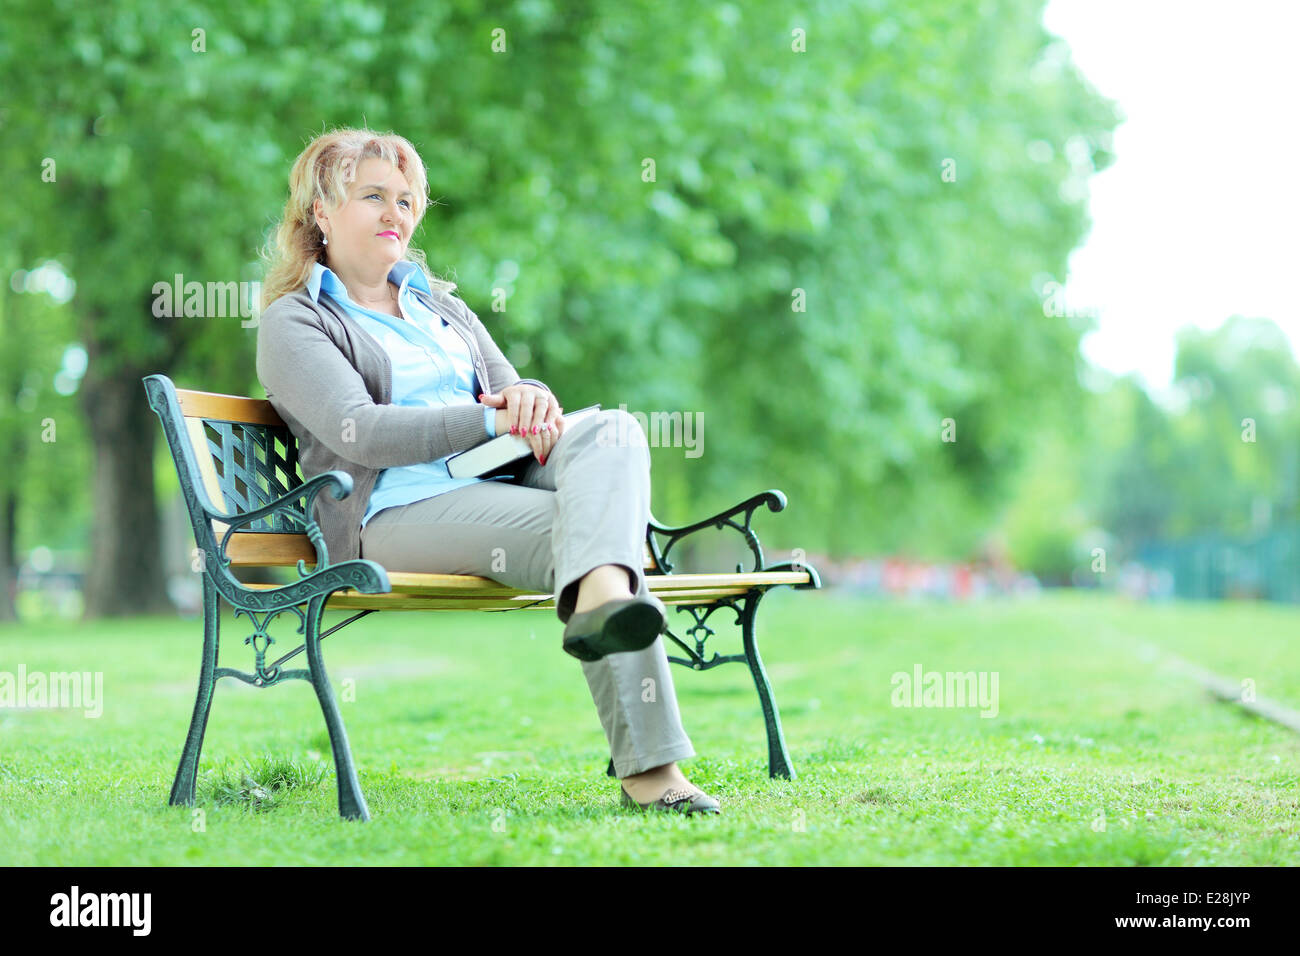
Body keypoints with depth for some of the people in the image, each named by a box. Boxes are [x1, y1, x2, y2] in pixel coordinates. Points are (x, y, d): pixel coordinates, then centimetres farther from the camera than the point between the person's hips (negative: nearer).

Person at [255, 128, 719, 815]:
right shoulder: (293, 321, 10)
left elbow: (509, 393, 22)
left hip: (501, 485, 6)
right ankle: (648, 769, -50)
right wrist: (489, 418, -15)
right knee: (586, 525, -33)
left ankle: (601, 599, -63)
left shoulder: (440, 307, 33)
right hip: (399, 514, -6)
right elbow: (358, 433, -8)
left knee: (611, 429, -29)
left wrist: (533, 398, -6)